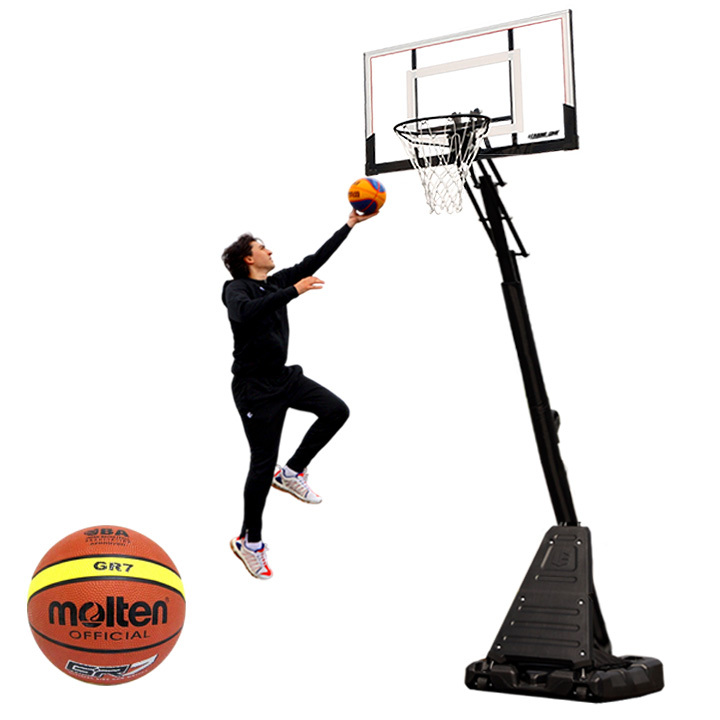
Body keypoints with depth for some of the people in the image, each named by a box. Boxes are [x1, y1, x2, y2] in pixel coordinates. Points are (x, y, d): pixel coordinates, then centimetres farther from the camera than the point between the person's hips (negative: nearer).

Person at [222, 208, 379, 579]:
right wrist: (294, 291, -39)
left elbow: (313, 262, 15)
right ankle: (249, 541, 10)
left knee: (336, 410, -1)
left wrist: (350, 224, 16)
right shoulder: (236, 289, -13)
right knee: (263, 463, -5)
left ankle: (291, 472, 13)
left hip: (283, 378, 8)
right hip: (255, 386, -8)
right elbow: (246, 313, -36)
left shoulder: (276, 283, 10)